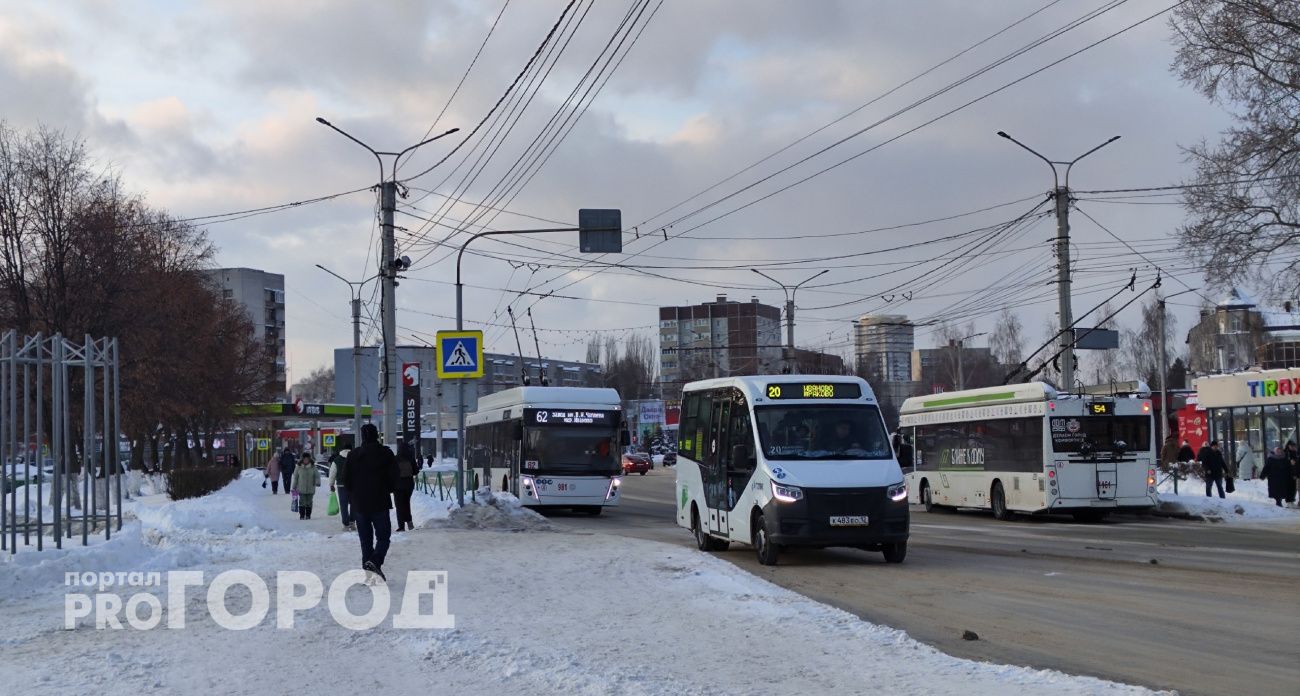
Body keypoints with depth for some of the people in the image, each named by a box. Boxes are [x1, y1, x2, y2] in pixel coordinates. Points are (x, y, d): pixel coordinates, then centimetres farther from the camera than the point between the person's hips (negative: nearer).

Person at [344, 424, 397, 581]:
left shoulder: (353, 455, 2)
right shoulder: (386, 453, -4)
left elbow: (346, 479, 2)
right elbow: (394, 478, -5)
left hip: (359, 504, 2)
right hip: (380, 503, -2)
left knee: (365, 539, 10)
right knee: (383, 536, 4)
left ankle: (367, 569, 7)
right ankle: (375, 561, -20)